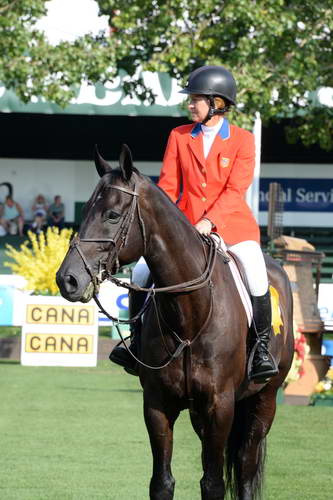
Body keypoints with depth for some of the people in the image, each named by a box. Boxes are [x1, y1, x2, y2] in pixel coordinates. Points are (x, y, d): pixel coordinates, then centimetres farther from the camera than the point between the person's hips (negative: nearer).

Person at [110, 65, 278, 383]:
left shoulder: (242, 140, -1)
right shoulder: (179, 137, 8)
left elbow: (235, 190, -9)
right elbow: (168, 186, 7)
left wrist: (209, 222, -22)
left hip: (230, 223, -3)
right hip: (186, 225, 3)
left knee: (255, 274, -22)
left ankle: (262, 349, -6)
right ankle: (140, 347, 1)